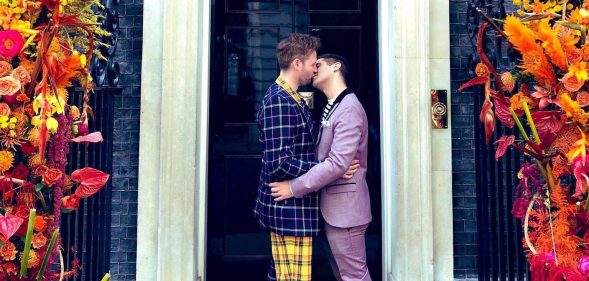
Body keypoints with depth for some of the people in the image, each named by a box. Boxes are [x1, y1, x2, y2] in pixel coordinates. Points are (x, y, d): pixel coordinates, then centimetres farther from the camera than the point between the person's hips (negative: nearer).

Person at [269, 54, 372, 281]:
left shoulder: (348, 109, -16)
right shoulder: (332, 107, 16)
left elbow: (337, 163, -24)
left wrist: (295, 188, -22)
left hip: (344, 207, -9)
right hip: (333, 206, 9)